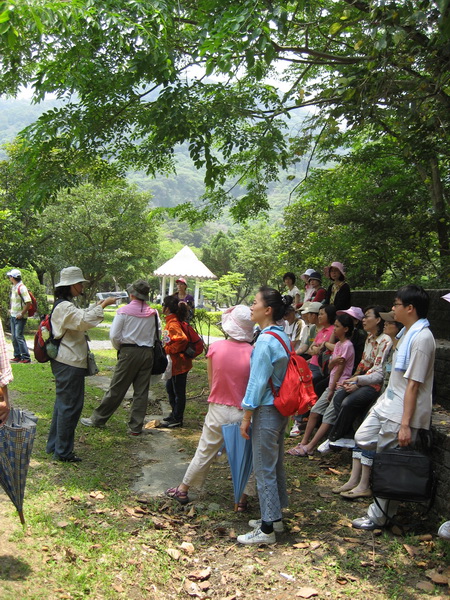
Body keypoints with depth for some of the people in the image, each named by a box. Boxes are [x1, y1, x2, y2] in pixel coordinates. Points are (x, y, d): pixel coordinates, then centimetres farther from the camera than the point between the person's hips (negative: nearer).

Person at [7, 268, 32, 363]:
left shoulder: (22, 287, -16)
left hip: (20, 317, -9)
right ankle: (17, 356, 20)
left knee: (19, 336, -11)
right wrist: (11, 310, 16)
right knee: (14, 337, 11)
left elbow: (28, 302, -21)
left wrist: (21, 314, -19)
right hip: (13, 316, 9)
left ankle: (26, 357, -6)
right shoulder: (13, 287, 12)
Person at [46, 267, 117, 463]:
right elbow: (85, 321, -33)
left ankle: (54, 446, 30)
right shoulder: (65, 307, -19)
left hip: (64, 362, 12)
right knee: (70, 405, -3)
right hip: (69, 364, -12)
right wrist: (103, 305, -25)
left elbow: (81, 315, 27)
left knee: (63, 403, 19)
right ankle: (63, 452, 6)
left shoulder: (65, 305, 15)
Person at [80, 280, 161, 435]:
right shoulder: (153, 313, 0)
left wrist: (120, 348, 10)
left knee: (116, 389, 5)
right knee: (141, 391, 7)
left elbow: (114, 335, -7)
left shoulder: (124, 311, -7)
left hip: (129, 352, -3)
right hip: (148, 353, 3)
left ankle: (98, 419, 19)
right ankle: (136, 427, 12)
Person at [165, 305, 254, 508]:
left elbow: (211, 380, 0)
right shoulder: (252, 352, -14)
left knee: (204, 452, 16)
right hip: (242, 412, -1)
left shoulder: (215, 347, -10)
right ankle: (242, 499, 22)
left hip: (218, 409, 2)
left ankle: (183, 490, 31)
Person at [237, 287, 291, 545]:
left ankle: (267, 529, 10)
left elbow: (257, 382, -19)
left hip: (266, 411, -9)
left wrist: (246, 418, -12)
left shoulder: (265, 341, -20)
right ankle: (275, 516, 32)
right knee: (276, 464, 19)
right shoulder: (282, 335, 8)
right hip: (281, 409, 9)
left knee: (264, 468, 1)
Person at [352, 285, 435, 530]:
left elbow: (413, 385, -22)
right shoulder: (407, 332, 9)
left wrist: (405, 424, -21)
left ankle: (380, 515, 17)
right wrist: (382, 401, 21)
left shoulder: (421, 338, -20)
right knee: (363, 439, 13)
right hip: (387, 404, 10)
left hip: (400, 412, -10)